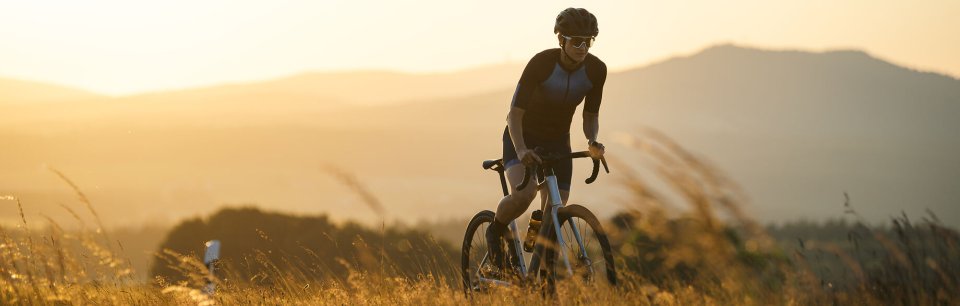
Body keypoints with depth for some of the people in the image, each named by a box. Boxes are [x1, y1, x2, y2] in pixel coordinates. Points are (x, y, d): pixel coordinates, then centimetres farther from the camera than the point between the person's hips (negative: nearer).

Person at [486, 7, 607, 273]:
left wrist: (592, 142, -23)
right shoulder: (541, 63, -27)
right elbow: (515, 114, -25)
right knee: (523, 194, -30)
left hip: (557, 142, 4)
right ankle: (495, 231, 1)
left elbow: (590, 115, -1)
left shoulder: (596, 70, -14)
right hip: (523, 138, -4)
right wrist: (521, 150, -42)